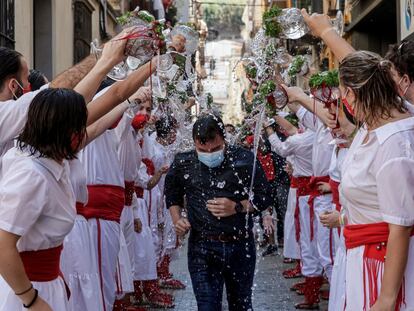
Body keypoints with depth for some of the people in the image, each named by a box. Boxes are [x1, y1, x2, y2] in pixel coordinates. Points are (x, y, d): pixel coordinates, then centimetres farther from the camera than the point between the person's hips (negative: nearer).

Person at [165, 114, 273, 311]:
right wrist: (177, 220, 1)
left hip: (240, 246, 0)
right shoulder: (183, 164, -2)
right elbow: (172, 195, 17)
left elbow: (265, 197, 0)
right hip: (202, 248, 0)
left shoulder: (244, 160, -7)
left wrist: (237, 207, -16)